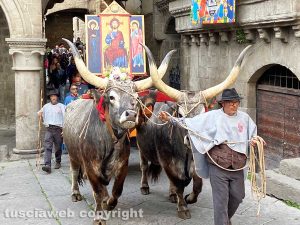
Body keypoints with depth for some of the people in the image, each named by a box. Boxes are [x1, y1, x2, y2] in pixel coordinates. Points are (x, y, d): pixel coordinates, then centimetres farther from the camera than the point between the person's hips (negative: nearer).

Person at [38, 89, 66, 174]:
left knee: (58, 147, 8)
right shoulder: (46, 106, 15)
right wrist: (40, 113, 3)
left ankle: (58, 162, 27)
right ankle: (47, 165, -20)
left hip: (58, 129, -1)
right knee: (47, 147, -12)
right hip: (49, 129, 1)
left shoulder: (62, 106, 6)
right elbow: (40, 114, 28)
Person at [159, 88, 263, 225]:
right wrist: (170, 119, -15)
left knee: (238, 196, 17)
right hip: (218, 167, -4)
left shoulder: (244, 118, 6)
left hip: (237, 167, 4)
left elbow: (253, 135, 20)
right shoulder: (213, 116, -4)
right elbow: (190, 122, -6)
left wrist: (254, 141, -3)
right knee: (221, 200, -2)